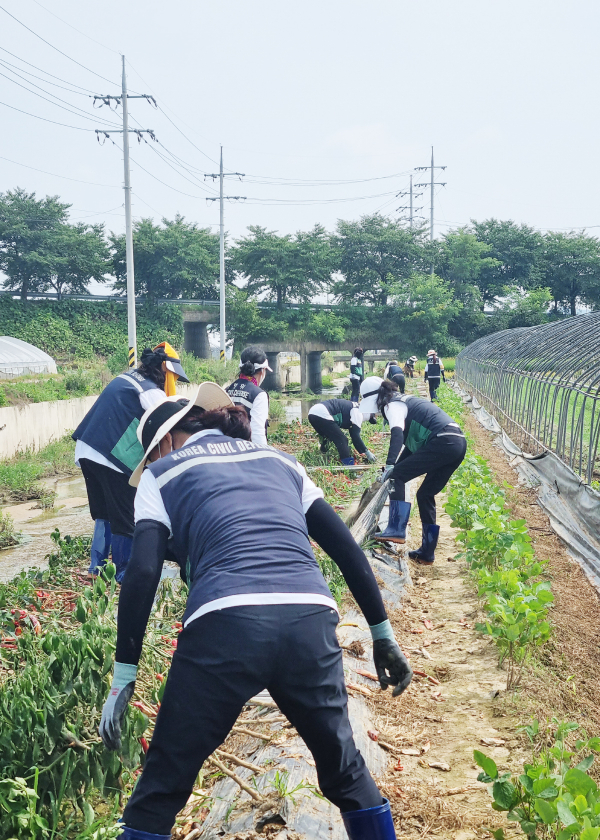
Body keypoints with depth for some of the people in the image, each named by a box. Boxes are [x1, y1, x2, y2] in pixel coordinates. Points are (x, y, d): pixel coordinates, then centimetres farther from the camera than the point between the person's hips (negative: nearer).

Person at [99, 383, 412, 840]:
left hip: (224, 626, -3)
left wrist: (123, 678, 6)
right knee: (344, 766, 26)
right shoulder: (279, 459, 28)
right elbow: (346, 547, 22)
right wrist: (383, 634, 26)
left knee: (162, 789, 15)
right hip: (312, 622, 4)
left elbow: (143, 574, 4)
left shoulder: (162, 473, 19)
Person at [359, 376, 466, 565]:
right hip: (458, 443, 10)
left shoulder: (393, 405, -1)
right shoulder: (406, 402, 28)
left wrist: (390, 465, -33)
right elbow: (410, 442, 37)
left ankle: (396, 530, -16)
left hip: (443, 442, -10)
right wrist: (397, 466, 43)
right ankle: (426, 553, 19)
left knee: (397, 475, -8)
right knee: (425, 494, 17)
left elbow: (397, 434, -22)